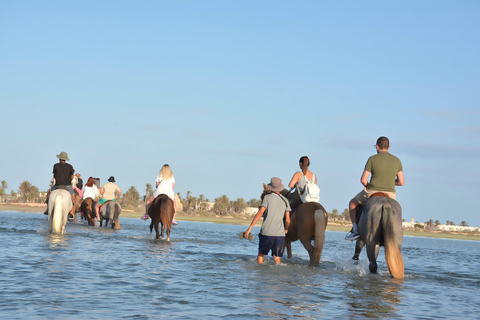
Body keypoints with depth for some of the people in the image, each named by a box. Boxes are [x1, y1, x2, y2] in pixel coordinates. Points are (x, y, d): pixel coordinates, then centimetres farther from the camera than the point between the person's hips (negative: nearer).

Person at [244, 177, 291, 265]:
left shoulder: (267, 197, -1)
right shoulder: (285, 201, 9)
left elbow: (260, 213, -12)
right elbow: (287, 220, 7)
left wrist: (250, 228, -14)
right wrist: (286, 229, 28)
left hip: (266, 232, -2)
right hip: (280, 234, 2)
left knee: (261, 254, 19)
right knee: (277, 258, 4)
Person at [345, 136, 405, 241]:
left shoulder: (372, 159, -6)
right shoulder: (397, 161, 2)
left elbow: (363, 180, -8)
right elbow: (401, 182, 0)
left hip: (372, 193, -2)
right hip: (390, 195, 3)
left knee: (353, 204, 24)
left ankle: (355, 230, 12)